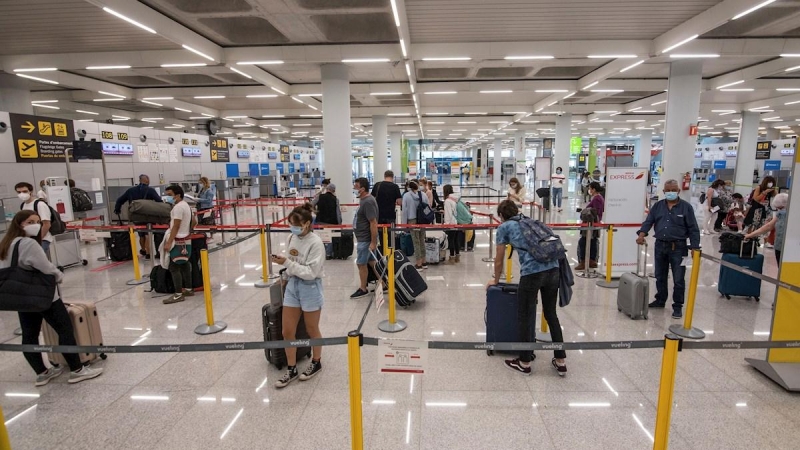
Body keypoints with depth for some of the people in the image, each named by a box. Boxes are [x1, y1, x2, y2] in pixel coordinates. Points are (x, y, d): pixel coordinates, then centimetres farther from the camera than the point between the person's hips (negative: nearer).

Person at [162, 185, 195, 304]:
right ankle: (188, 289, 21)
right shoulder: (186, 205, 14)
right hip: (186, 240, 10)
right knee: (184, 265, 15)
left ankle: (178, 294, -6)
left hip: (179, 241, -10)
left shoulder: (178, 207, -16)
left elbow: (175, 227, -20)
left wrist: (169, 242, -21)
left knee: (174, 267, -7)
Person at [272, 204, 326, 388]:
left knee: (312, 330, 13)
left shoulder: (315, 243, -20)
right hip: (292, 285, 6)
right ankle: (291, 369, 27)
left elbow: (311, 272, -23)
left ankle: (316, 363, 37)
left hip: (310, 288, -6)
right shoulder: (292, 238, 0)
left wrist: (287, 263, -26)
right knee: (287, 332, 10)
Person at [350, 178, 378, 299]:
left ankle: (363, 289, 16)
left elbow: (373, 223, -25)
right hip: (364, 238, 10)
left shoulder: (368, 202, -21)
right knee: (371, 261, 16)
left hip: (365, 239, -10)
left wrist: (373, 242, -24)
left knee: (361, 263, 2)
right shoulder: (364, 200, 10)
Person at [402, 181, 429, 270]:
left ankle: (419, 264, 4)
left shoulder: (406, 196, -6)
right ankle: (424, 262, 20)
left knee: (416, 242, 2)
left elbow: (404, 210, -5)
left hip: (412, 221, -3)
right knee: (422, 241, 13)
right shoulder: (424, 195, 2)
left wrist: (404, 222, 1)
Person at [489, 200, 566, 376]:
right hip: (553, 269, 6)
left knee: (525, 318, 10)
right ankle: (561, 362, 28)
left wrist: (495, 280, 35)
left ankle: (524, 363, 23)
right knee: (551, 314, 20)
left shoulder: (504, 227, 12)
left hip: (532, 272, -6)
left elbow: (499, 260, 18)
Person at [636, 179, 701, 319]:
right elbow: (648, 221, 0)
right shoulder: (658, 206, 6)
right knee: (660, 276, 15)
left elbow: (693, 229, -5)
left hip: (678, 247, -4)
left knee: (678, 279, 0)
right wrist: (641, 234, -18)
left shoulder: (686, 207, -4)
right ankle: (660, 300, 30)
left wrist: (695, 247, -11)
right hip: (660, 245, 4)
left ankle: (678, 306, 11)